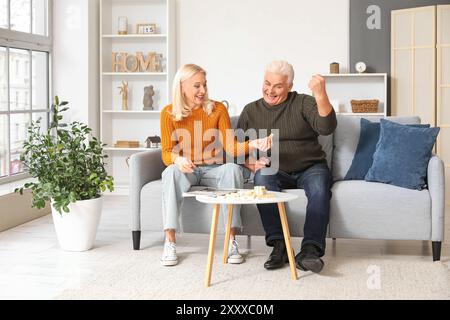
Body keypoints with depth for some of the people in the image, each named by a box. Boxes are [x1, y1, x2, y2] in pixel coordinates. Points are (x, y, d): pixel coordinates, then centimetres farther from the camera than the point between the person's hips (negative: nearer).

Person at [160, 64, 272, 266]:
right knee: (172, 172, -35)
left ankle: (231, 241, -29)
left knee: (233, 169, -32)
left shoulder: (217, 109, -2)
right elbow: (167, 153, -6)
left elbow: (231, 147, -9)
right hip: (186, 171, 0)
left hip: (213, 170, 1)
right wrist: (178, 159, -31)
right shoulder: (169, 113, -2)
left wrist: (253, 144, -29)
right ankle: (170, 242, -32)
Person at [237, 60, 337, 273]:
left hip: (309, 168, -1)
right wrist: (252, 164, -8)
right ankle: (278, 246, -32)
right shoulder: (250, 111, 13)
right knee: (262, 177, -33)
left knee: (319, 186, -34)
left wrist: (321, 95, -26)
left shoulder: (303, 103, 4)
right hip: (275, 172, 1)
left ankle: (309, 251, -41)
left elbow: (326, 128, -12)